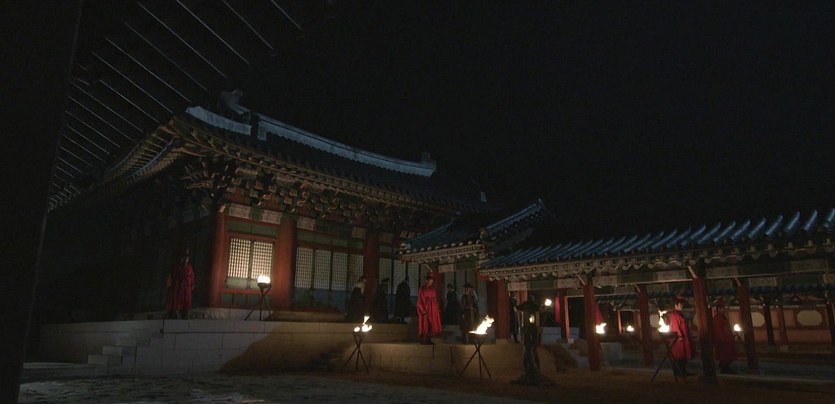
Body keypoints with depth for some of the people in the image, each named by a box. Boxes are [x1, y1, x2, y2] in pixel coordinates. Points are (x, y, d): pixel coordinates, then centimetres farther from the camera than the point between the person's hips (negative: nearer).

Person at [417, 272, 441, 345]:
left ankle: (429, 340, 9)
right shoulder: (422, 289, -6)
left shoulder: (433, 289, 12)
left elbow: (435, 300, 16)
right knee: (425, 325, -6)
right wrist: (423, 310, -15)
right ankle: (423, 340, 1)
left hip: (433, 310, 6)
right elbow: (420, 300, -8)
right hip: (425, 310, -6)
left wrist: (437, 308, 6)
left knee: (432, 326, 3)